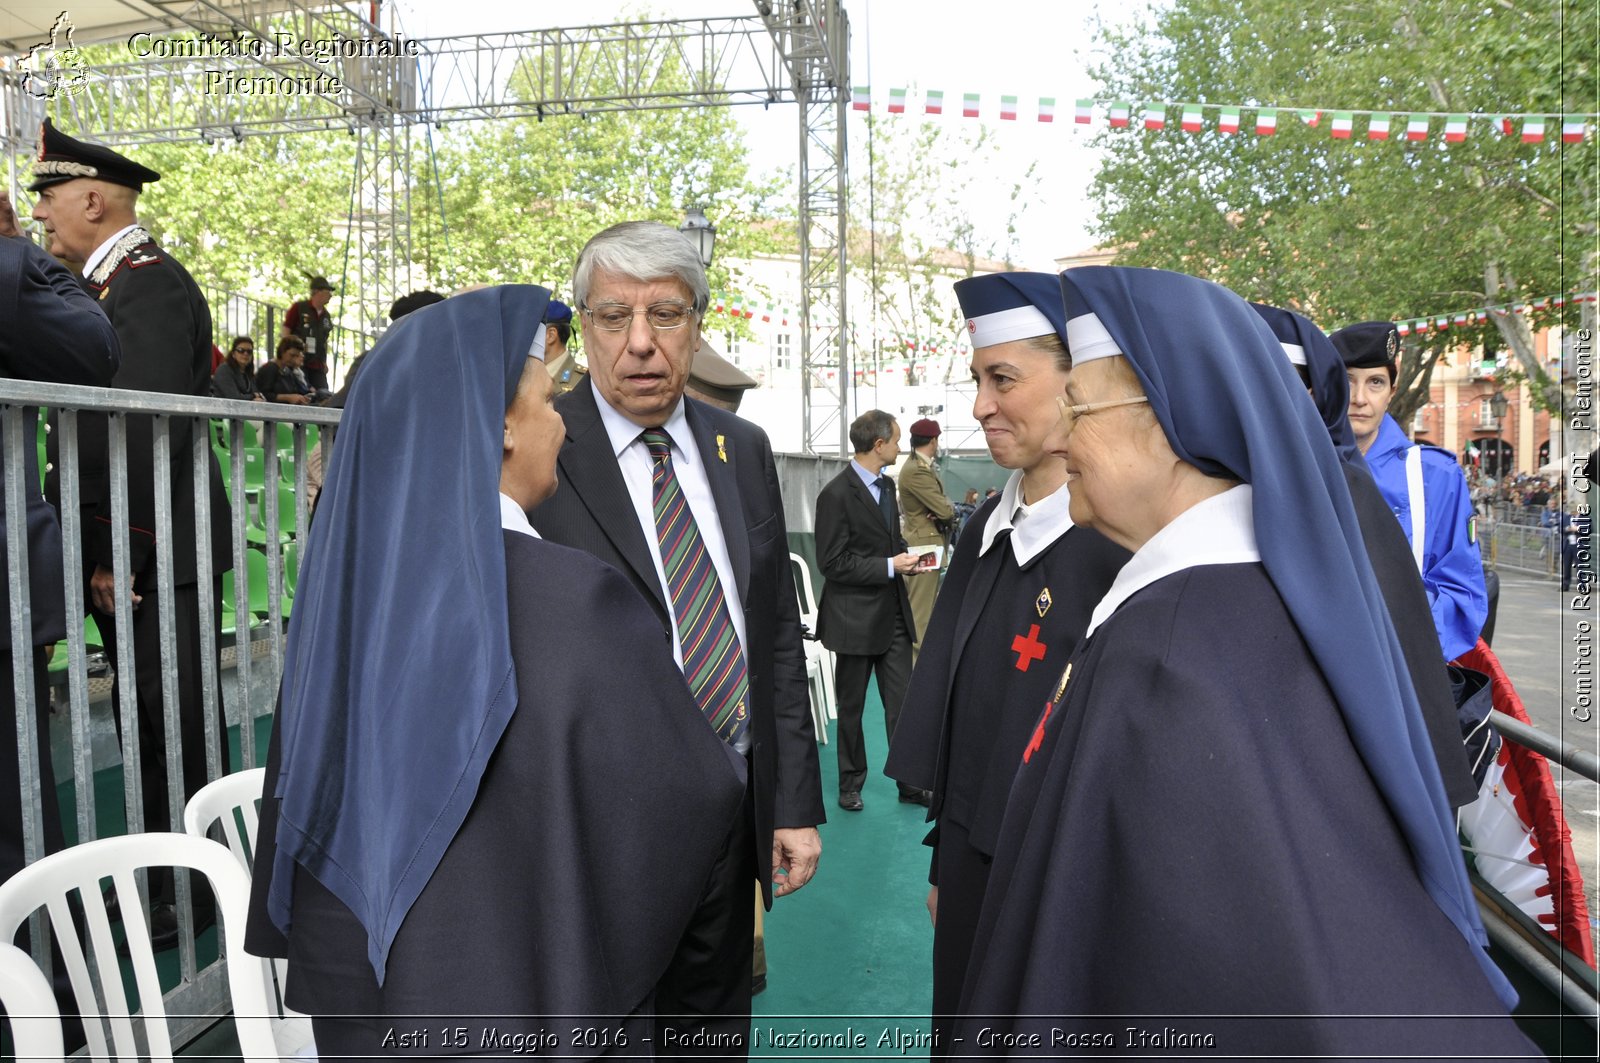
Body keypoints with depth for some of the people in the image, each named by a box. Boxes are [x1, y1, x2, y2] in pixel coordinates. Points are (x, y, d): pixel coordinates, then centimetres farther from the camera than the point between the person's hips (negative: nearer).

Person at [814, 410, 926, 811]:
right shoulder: (837, 494, -16)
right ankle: (850, 784, 26)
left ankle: (910, 783, 19)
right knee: (851, 707, 10)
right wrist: (890, 565, -18)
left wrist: (906, 557, 1)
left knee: (901, 703, 8)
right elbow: (832, 563, -18)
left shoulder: (886, 485, 10)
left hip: (893, 613, 7)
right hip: (856, 616, -6)